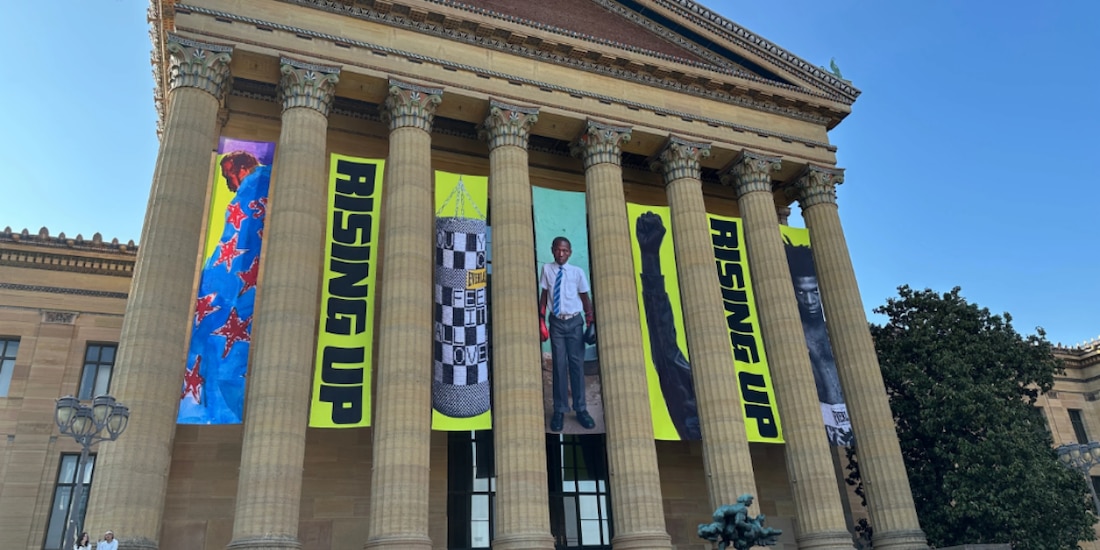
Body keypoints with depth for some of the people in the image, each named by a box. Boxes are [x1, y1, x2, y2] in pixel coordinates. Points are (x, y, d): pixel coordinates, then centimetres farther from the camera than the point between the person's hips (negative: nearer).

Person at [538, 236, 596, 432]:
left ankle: (581, 409, 15)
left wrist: (591, 320, 0)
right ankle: (559, 410, 11)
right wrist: (540, 319, 1)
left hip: (574, 322, 0)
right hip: (556, 322, 0)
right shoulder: (547, 269, -1)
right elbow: (544, 294, 4)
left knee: (577, 364, 5)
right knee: (559, 365, 3)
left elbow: (585, 297, 2)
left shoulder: (577, 272, -4)